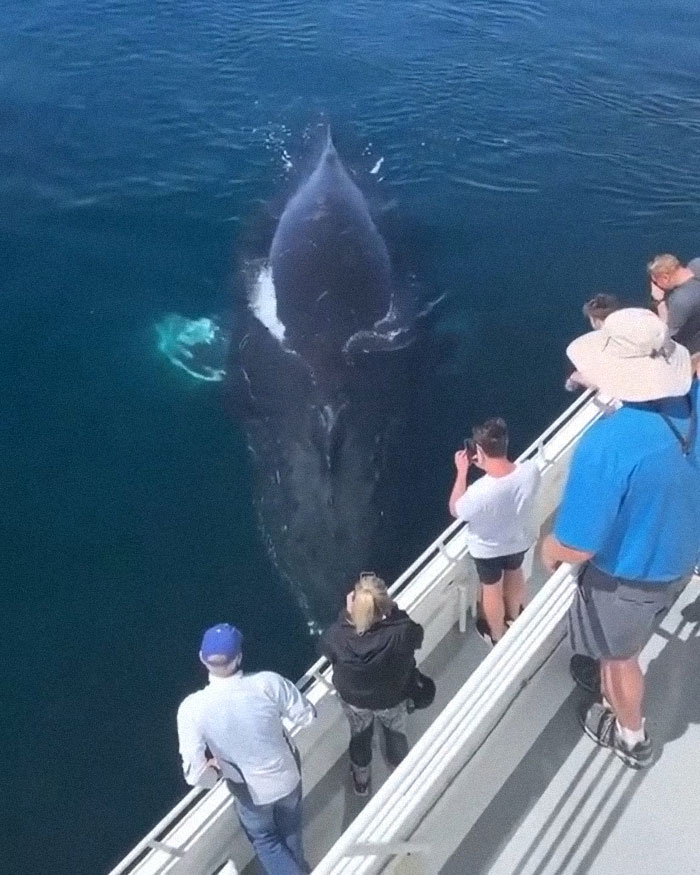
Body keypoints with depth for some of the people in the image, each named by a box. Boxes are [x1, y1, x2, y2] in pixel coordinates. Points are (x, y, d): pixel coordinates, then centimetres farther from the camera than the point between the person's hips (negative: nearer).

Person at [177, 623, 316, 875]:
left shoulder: (192, 708, -31)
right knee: (290, 830, 35)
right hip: (286, 776, 2)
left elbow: (194, 774, -27)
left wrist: (213, 767, -4)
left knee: (265, 839, 32)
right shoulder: (268, 683, -31)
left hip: (250, 790, -2)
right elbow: (306, 716, -15)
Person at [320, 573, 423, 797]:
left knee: (359, 737, 32)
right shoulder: (401, 633, -39)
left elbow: (326, 647, -11)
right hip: (392, 698, 0)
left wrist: (346, 614, -14)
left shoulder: (337, 637, -37)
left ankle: (361, 781, 59)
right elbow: (417, 635, -14)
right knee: (396, 734, 33)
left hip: (353, 699, 1)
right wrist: (393, 609, -13)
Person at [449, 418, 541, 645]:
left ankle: (497, 634, 53)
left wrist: (462, 471, -16)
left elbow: (455, 510, -19)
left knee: (492, 589, 26)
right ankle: (514, 617, 63)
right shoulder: (531, 470, -30)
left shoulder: (479, 492, -42)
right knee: (514, 574, 35)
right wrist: (488, 467, -10)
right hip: (520, 539, 4)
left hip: (488, 549, -4)